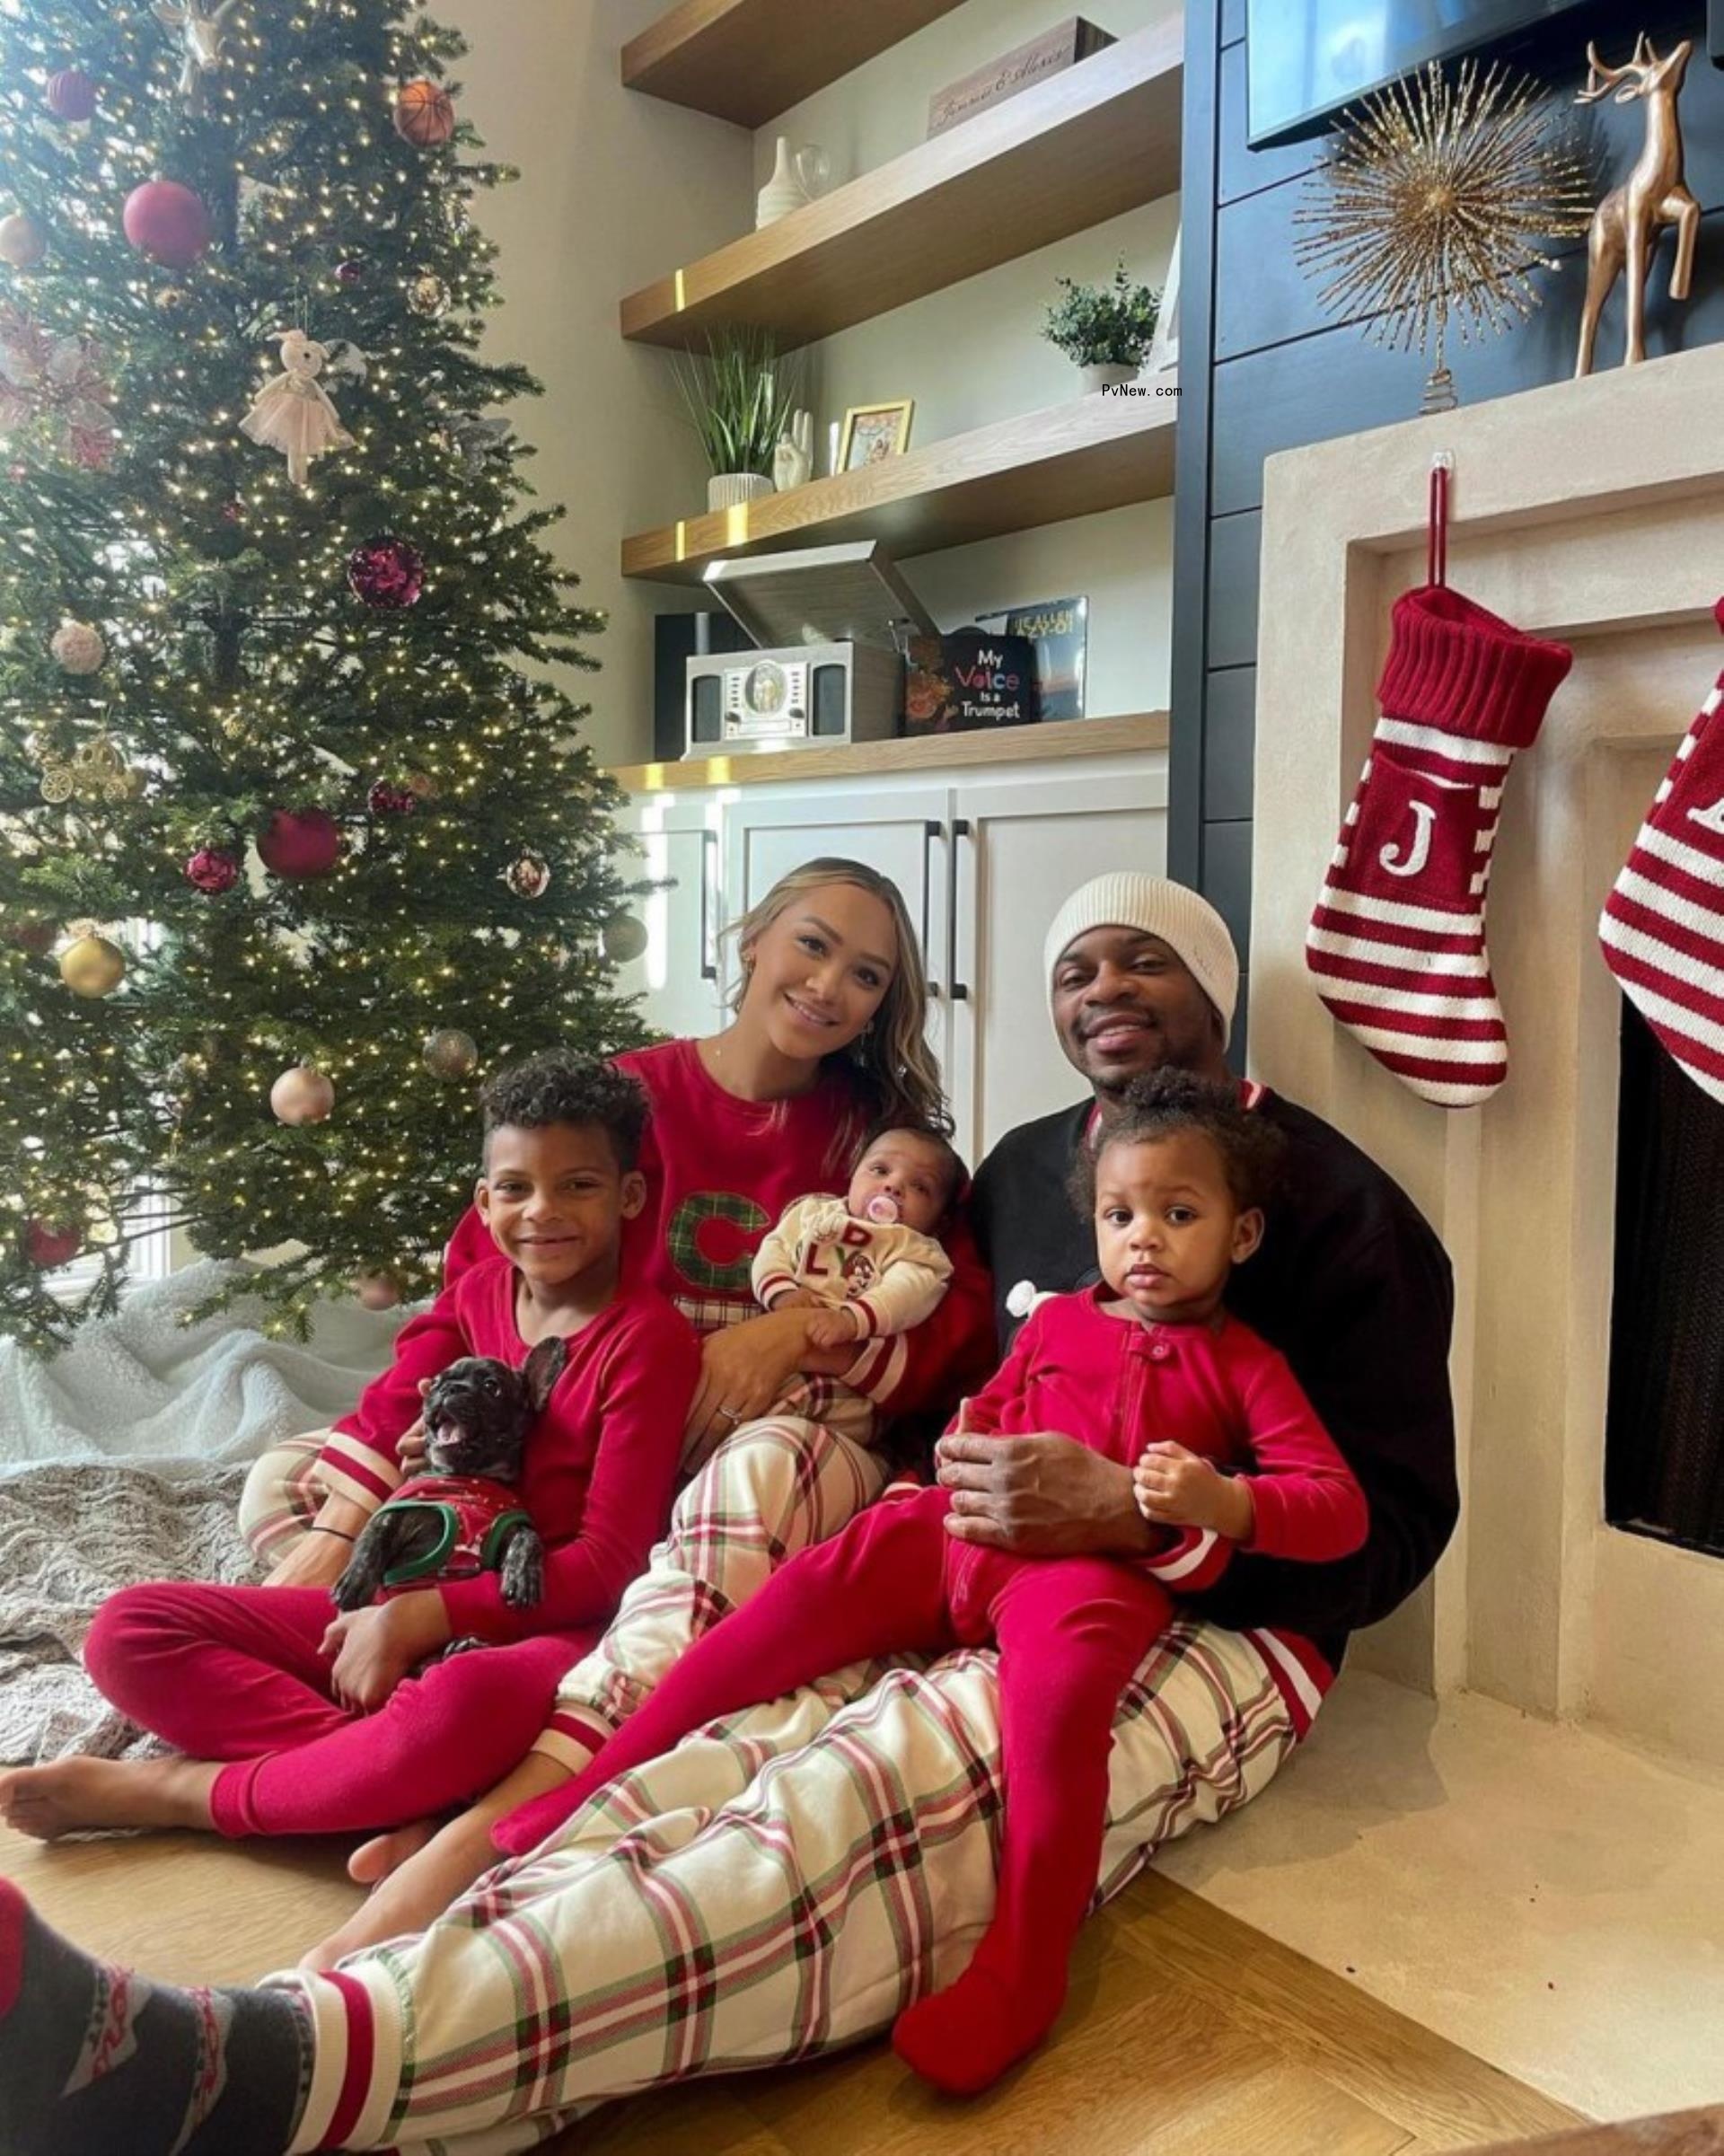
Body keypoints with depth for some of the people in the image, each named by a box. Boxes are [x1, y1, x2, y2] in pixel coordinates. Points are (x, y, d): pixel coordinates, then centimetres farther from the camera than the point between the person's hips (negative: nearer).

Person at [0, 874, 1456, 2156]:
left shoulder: (1331, 1197, -1)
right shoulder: (1018, 1169, 18)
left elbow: (1395, 1520, -6)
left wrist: (1128, 1510, -21)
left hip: (1208, 1625, -7)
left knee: (875, 1793, -38)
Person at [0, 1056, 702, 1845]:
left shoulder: (649, 1338, -10)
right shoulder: (478, 1293, 10)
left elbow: (609, 1561, -14)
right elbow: (378, 1430, 3)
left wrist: (418, 1618, -16)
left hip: (555, 1630, -6)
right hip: (404, 1610, 7)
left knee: (463, 1705, -43)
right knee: (130, 1629, -5)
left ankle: (186, 1790, -16)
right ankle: (403, 1782, -21)